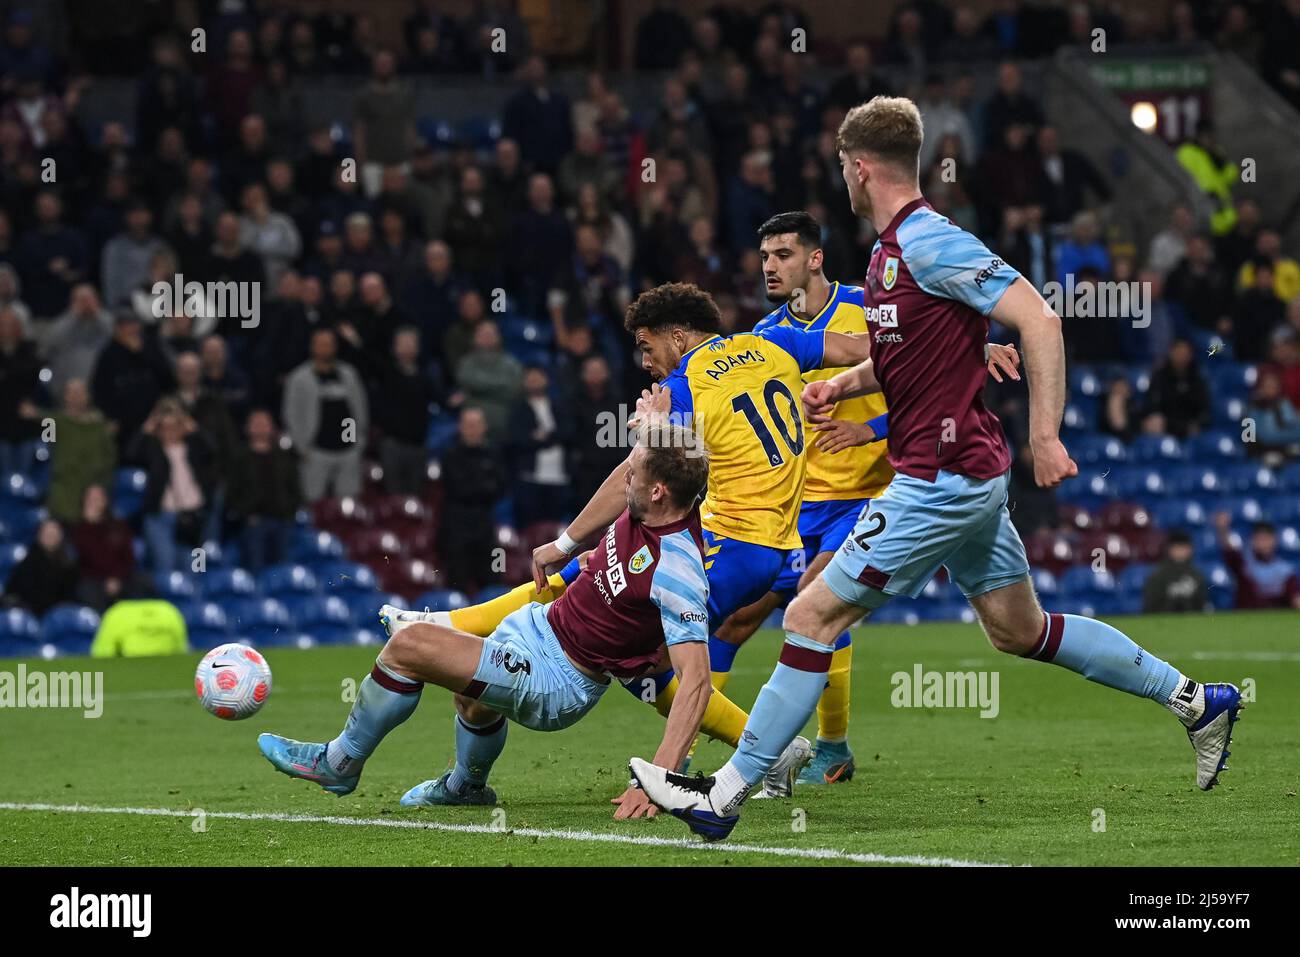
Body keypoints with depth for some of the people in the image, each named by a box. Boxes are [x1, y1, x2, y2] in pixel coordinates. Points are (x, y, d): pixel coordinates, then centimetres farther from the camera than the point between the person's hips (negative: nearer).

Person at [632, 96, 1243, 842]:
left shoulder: (927, 241, -18)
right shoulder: (892, 249, 11)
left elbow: (1038, 318, -23)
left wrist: (1045, 435, -26)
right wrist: (843, 384, 11)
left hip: (942, 482, -10)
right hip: (968, 476, 10)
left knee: (813, 616, -7)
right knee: (1021, 631, 19)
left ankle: (725, 795, -3)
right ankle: (1196, 701, 25)